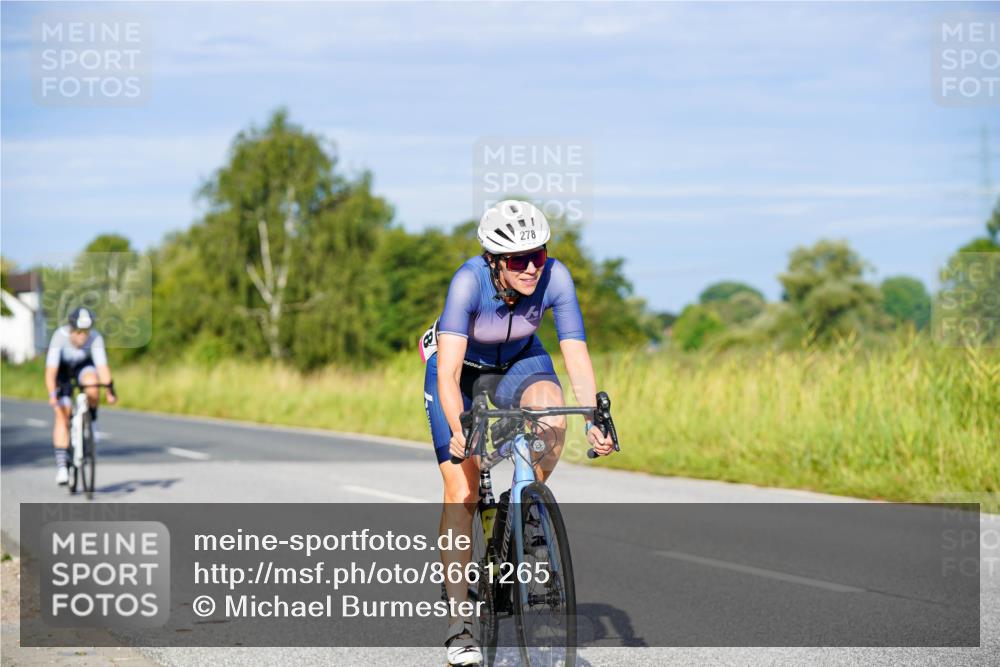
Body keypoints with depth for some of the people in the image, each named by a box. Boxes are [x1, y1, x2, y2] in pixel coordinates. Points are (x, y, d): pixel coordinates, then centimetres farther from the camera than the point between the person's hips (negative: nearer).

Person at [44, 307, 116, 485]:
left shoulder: (95, 338, -30)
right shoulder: (60, 337, -34)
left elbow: (102, 366, -35)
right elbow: (51, 370, -39)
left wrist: (110, 390, -47)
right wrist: (52, 394, -50)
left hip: (83, 366, 1)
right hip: (62, 369, -1)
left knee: (92, 387, -34)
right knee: (62, 414, -13)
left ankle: (91, 421, -4)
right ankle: (61, 465, -11)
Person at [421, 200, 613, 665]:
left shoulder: (555, 276, -28)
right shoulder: (470, 280, -36)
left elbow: (576, 354, -30)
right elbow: (448, 370, -41)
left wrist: (595, 420, -42)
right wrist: (457, 430, -56)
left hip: (518, 361, 2)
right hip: (461, 367, -2)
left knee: (551, 407, -34)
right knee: (461, 491, -12)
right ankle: (459, 625, -6)